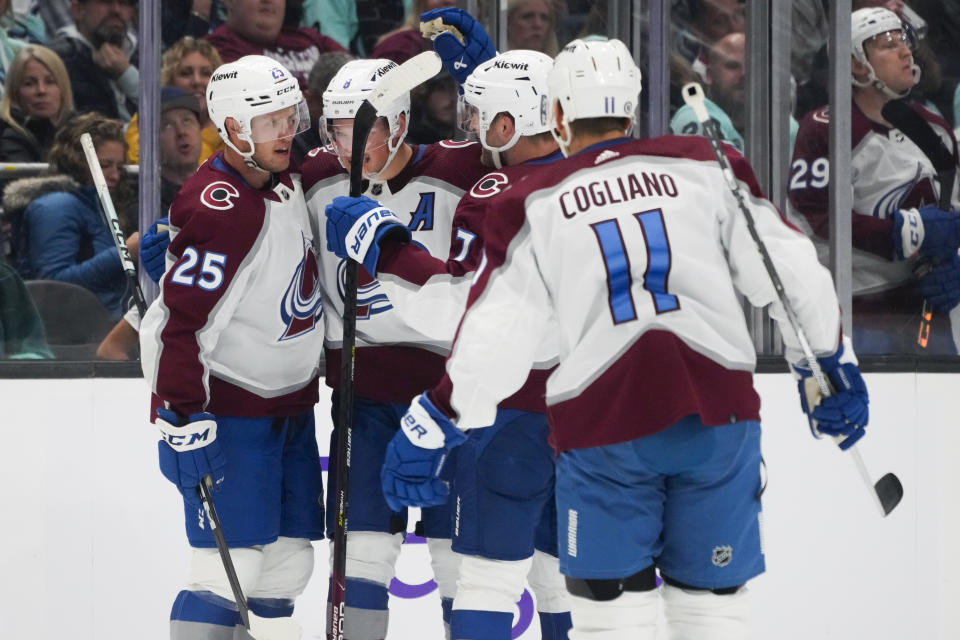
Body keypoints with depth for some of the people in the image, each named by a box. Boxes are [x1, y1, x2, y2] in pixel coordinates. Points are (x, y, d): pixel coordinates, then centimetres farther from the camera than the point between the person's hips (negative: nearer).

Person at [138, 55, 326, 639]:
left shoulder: (284, 180, 6)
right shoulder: (218, 208, -23)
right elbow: (178, 320, -25)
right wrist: (184, 416, -28)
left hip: (290, 402, 9)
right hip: (227, 410, -9)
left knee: (288, 559, 10)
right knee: (233, 562, -14)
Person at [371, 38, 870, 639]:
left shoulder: (536, 206, 4)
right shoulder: (705, 168, 6)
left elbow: (494, 335, 0)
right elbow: (791, 270, 4)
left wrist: (433, 424, 9)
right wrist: (830, 363, 16)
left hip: (606, 432, -1)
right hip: (718, 416, 2)